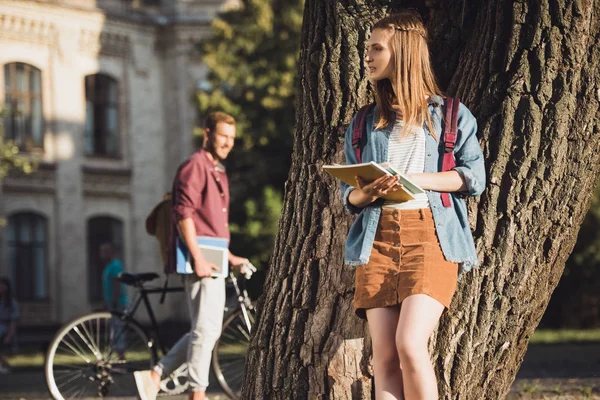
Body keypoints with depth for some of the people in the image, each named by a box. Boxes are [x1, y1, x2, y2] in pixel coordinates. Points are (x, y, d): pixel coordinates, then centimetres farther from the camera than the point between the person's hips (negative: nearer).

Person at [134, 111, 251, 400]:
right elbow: (184, 214, -19)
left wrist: (229, 257, 23)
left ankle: (154, 376, 12)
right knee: (206, 330, -7)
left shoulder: (218, 172, 22)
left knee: (208, 331, 10)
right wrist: (198, 258, -24)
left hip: (212, 262, 10)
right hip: (200, 263, -10)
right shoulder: (195, 166, -9)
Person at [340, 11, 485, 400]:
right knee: (384, 356, -5)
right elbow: (347, 192, 16)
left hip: (431, 236, -4)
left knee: (410, 344, -20)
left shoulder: (451, 115, 9)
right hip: (377, 239, 4)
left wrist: (415, 180, -11)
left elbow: (474, 177, 1)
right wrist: (366, 193, -8)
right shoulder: (364, 124, 19)